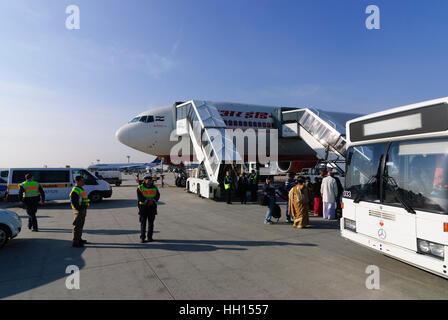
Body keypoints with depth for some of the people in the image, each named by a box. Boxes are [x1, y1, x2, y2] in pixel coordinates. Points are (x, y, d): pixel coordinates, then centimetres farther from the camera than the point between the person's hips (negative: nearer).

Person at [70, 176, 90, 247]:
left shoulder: (81, 189, 15)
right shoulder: (75, 190, -17)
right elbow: (73, 202, -22)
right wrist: (79, 209, -21)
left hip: (83, 210, 10)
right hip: (79, 210, -10)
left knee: (81, 225, 19)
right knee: (77, 226, -4)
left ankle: (79, 239, 31)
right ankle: (75, 242, 2)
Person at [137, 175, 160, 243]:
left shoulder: (154, 188, 9)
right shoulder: (140, 188, 0)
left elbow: (157, 196, 1)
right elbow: (140, 197, -10)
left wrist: (152, 201, -16)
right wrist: (147, 201, -19)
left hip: (152, 206, 3)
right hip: (143, 206, -3)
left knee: (151, 222, 6)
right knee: (143, 222, -3)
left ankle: (150, 237, 13)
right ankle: (142, 238, 2)